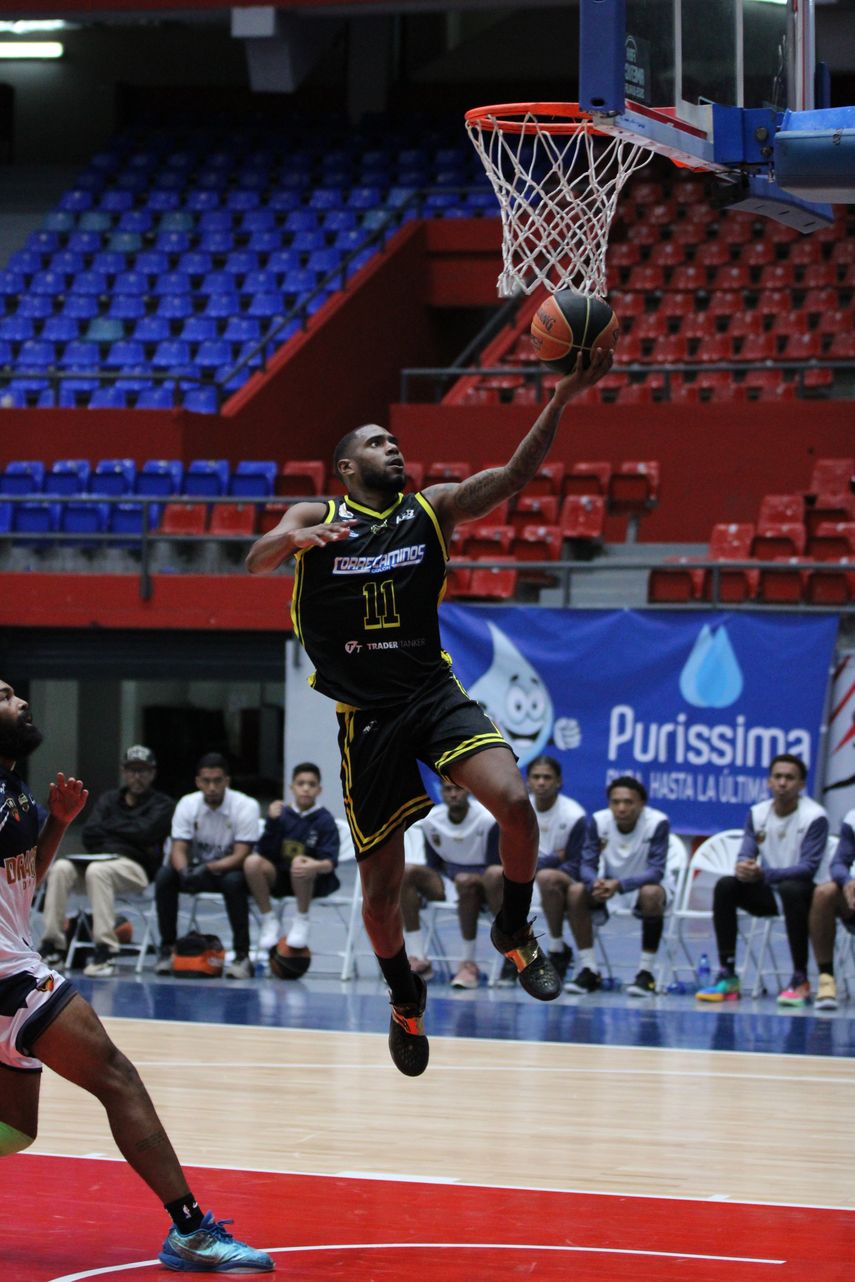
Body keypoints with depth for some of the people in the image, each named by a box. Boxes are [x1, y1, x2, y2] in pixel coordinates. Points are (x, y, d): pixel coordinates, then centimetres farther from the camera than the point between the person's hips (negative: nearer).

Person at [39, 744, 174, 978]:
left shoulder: (162, 804, 10)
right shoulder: (109, 799, 23)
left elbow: (146, 832, -10)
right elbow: (88, 836, 9)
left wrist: (109, 827, 2)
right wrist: (127, 833, -2)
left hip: (137, 868, -5)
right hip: (99, 859, 5)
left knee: (97, 871, -37)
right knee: (61, 868, -26)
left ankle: (106, 953, -42)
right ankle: (52, 948, -29)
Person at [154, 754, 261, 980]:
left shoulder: (246, 806, -17)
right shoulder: (187, 804, -7)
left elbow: (240, 857, -22)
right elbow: (178, 849, -12)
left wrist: (208, 868, -38)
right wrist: (184, 871, -36)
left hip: (231, 870, -3)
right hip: (197, 868, 3)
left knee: (234, 881, -38)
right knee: (164, 876, -25)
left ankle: (242, 955, -29)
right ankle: (167, 948, -13)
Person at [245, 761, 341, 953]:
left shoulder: (324, 820, -8)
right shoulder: (283, 814, -2)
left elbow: (330, 862, -17)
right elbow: (265, 852, -6)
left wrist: (316, 866, -41)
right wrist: (272, 822, -20)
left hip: (314, 881, -3)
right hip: (280, 877, 3)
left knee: (299, 863, -36)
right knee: (252, 862, -25)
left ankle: (302, 921, -14)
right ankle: (268, 920, -8)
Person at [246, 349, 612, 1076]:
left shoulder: (432, 510, 4)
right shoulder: (317, 518, 0)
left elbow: (514, 477, -9)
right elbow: (256, 562, -19)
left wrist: (560, 404, -24)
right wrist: (291, 539, -42)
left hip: (433, 690, 1)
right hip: (366, 715, -1)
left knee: (513, 800, -26)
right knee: (382, 891, 2)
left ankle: (516, 933, 0)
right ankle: (405, 998, 31)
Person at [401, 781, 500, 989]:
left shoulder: (488, 820, -14)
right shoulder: (431, 820, 0)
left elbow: (496, 869, -12)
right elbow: (433, 864, 7)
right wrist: (423, 888, -9)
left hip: (483, 886, -5)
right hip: (447, 880, 5)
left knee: (465, 880, -40)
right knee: (405, 871, -20)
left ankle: (469, 962, -29)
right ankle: (417, 958, -24)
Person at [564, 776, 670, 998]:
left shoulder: (657, 823, -22)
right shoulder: (599, 821, -12)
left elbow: (656, 871, -26)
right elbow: (587, 865, -11)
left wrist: (619, 885, -43)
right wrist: (595, 884, -36)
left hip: (642, 886, -3)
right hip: (608, 886, 3)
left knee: (652, 893, -37)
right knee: (575, 891, -24)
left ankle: (646, 973, -28)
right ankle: (589, 971, -17)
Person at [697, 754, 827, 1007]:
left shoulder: (815, 817, -14)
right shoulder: (757, 814, 2)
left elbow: (809, 867, -22)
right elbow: (746, 854, -1)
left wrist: (764, 874, -34)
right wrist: (743, 867, -28)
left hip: (802, 892, -5)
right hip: (769, 892, 5)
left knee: (791, 889, -38)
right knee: (725, 886, -20)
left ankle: (800, 979, -30)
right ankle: (727, 976, -19)